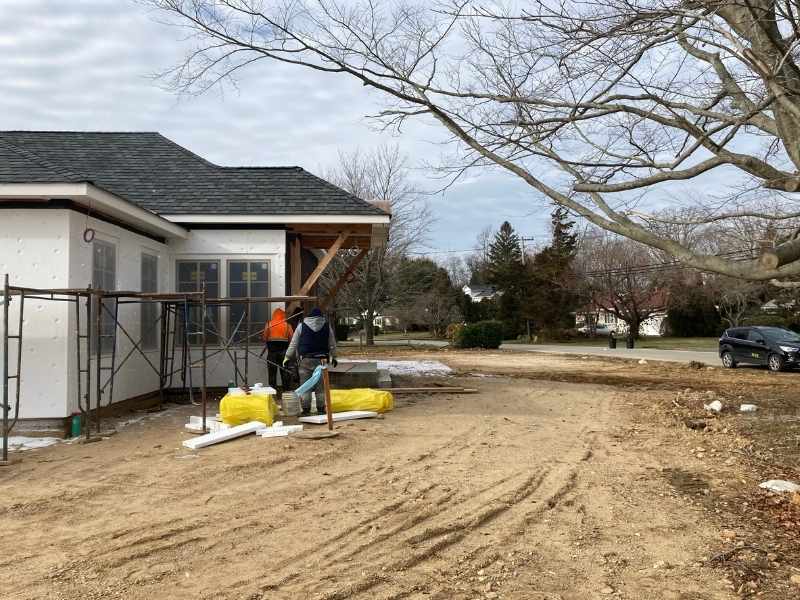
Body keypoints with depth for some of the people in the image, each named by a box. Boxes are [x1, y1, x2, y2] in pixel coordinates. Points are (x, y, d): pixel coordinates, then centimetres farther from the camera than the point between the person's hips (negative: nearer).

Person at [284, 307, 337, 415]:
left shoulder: (302, 326, 4)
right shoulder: (326, 326, 7)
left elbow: (293, 343, 6)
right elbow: (332, 344, 14)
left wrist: (287, 357, 13)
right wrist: (333, 357, 26)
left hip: (305, 359, -1)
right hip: (321, 359, 1)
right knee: (320, 386, 6)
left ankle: (306, 409, 0)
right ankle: (321, 409, 8)